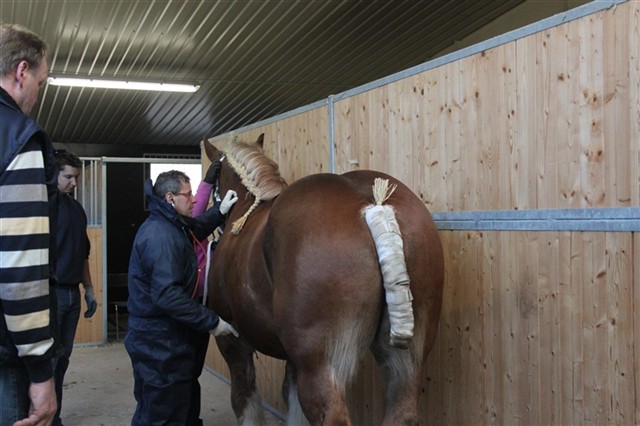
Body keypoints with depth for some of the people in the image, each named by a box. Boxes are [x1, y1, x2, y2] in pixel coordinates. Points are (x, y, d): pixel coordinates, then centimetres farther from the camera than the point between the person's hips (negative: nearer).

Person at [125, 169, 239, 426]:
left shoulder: (167, 226, 9)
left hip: (161, 339, 11)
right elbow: (167, 296, -32)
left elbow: (194, 231, 32)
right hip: (160, 343, -11)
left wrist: (219, 211, 16)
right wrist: (211, 321, -26)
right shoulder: (161, 237, -24)